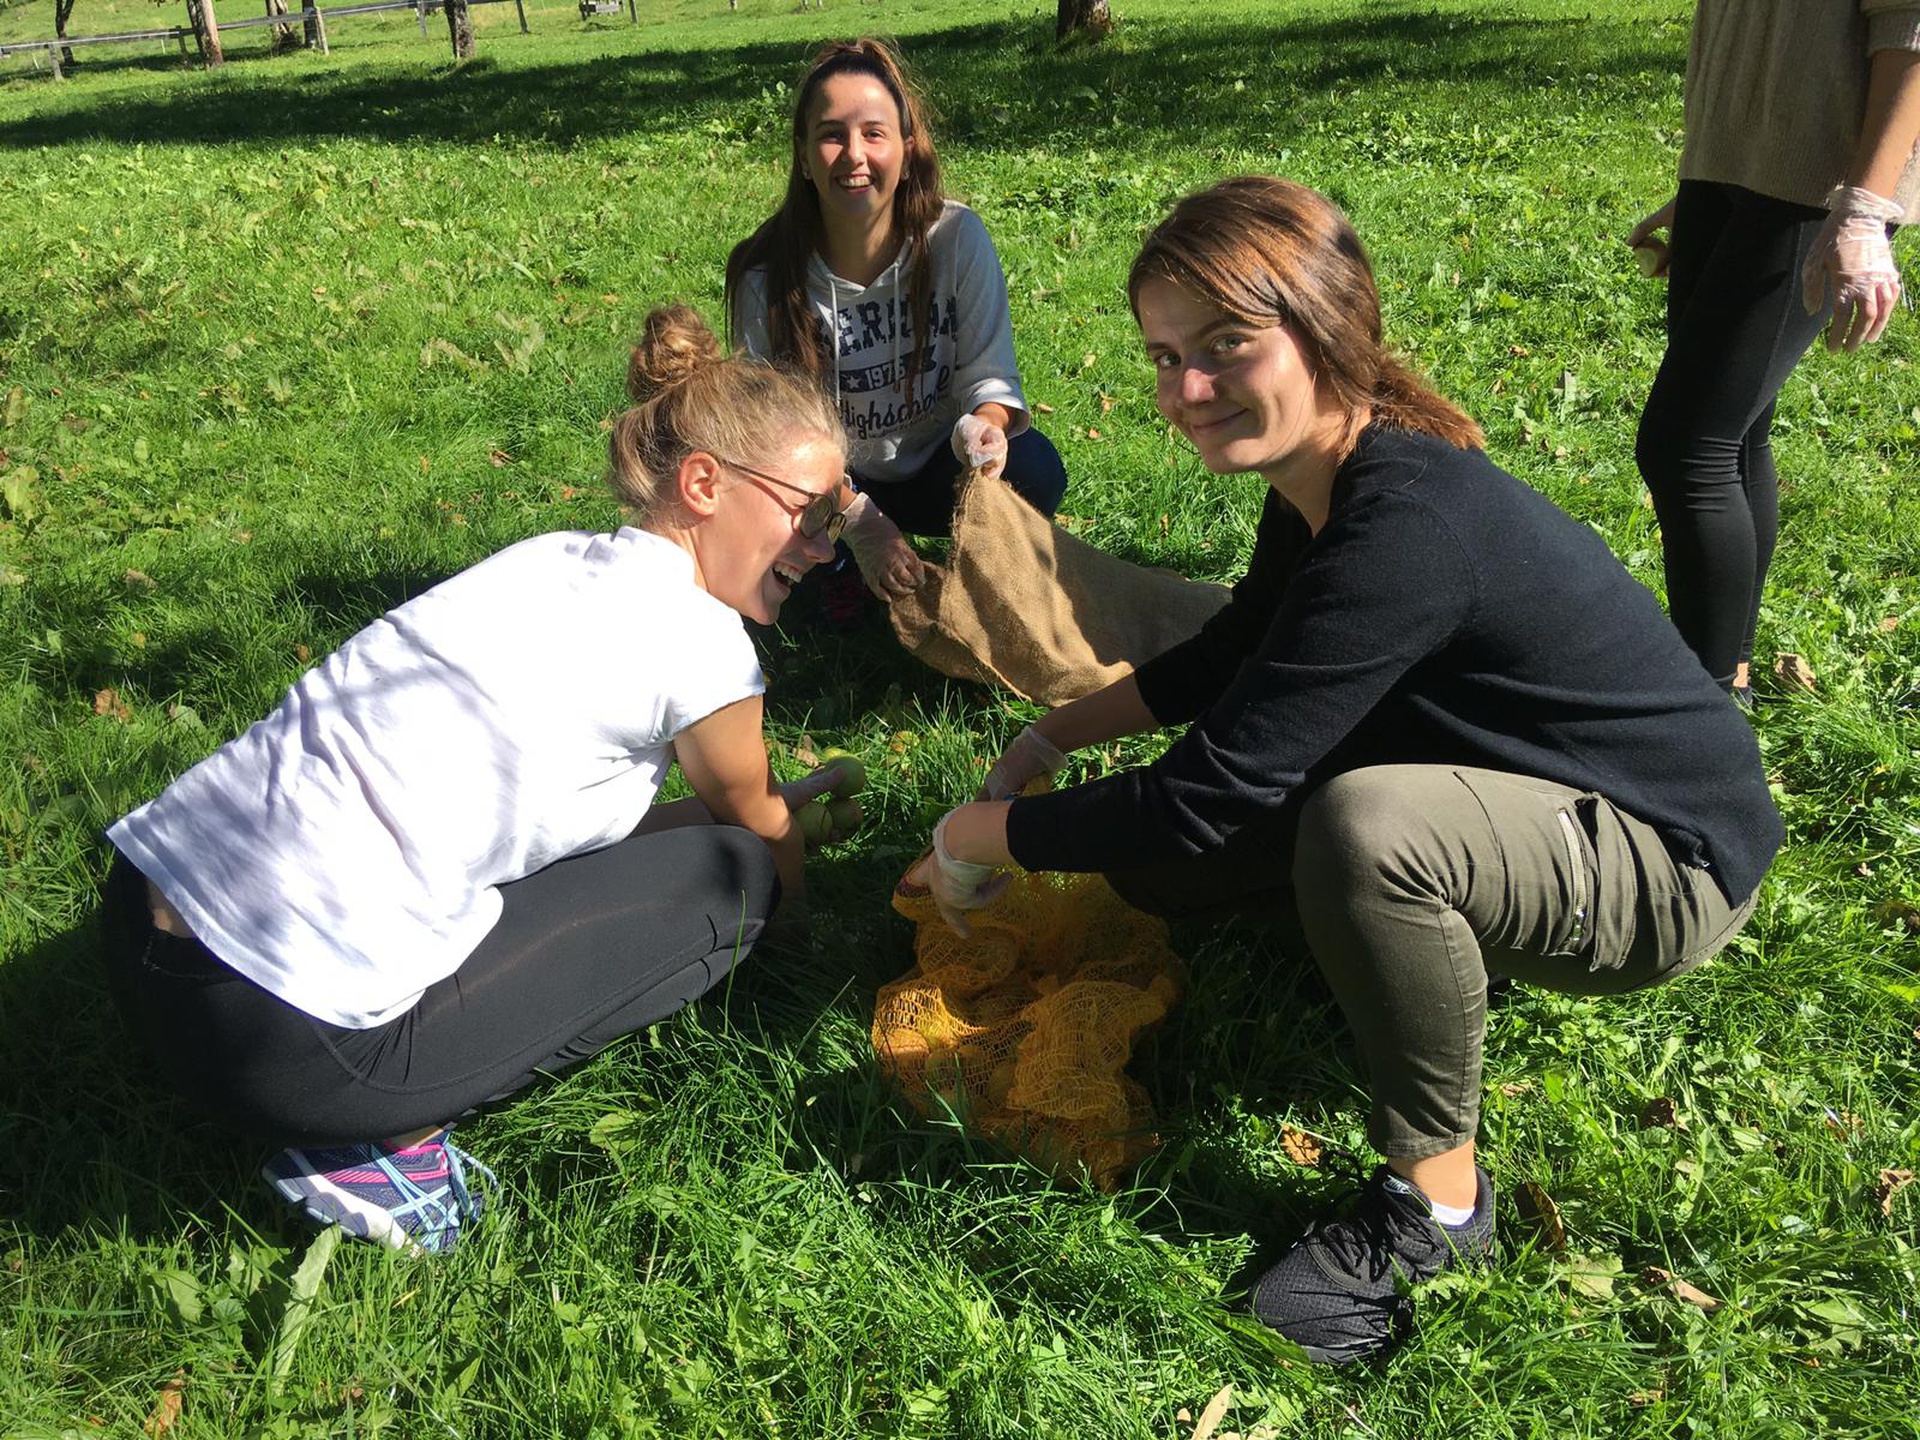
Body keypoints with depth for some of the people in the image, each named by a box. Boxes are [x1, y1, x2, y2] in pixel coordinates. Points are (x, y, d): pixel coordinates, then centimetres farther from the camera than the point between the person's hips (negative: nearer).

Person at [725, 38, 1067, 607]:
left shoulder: (957, 237, -16)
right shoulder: (766, 276, -18)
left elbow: (989, 373, -11)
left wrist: (986, 426, -37)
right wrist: (858, 522, -29)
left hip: (939, 468, 0)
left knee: (1031, 467, -30)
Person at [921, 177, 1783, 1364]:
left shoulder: (1408, 530, -33)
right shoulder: (1326, 479, -6)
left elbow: (1198, 796, -31)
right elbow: (1230, 654, 14)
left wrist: (974, 836, -16)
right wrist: (1051, 737, 5)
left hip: (1669, 863, -8)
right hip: (1534, 806, 8)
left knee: (1369, 824, -39)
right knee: (1150, 854, 0)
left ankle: (1439, 1196, -14)